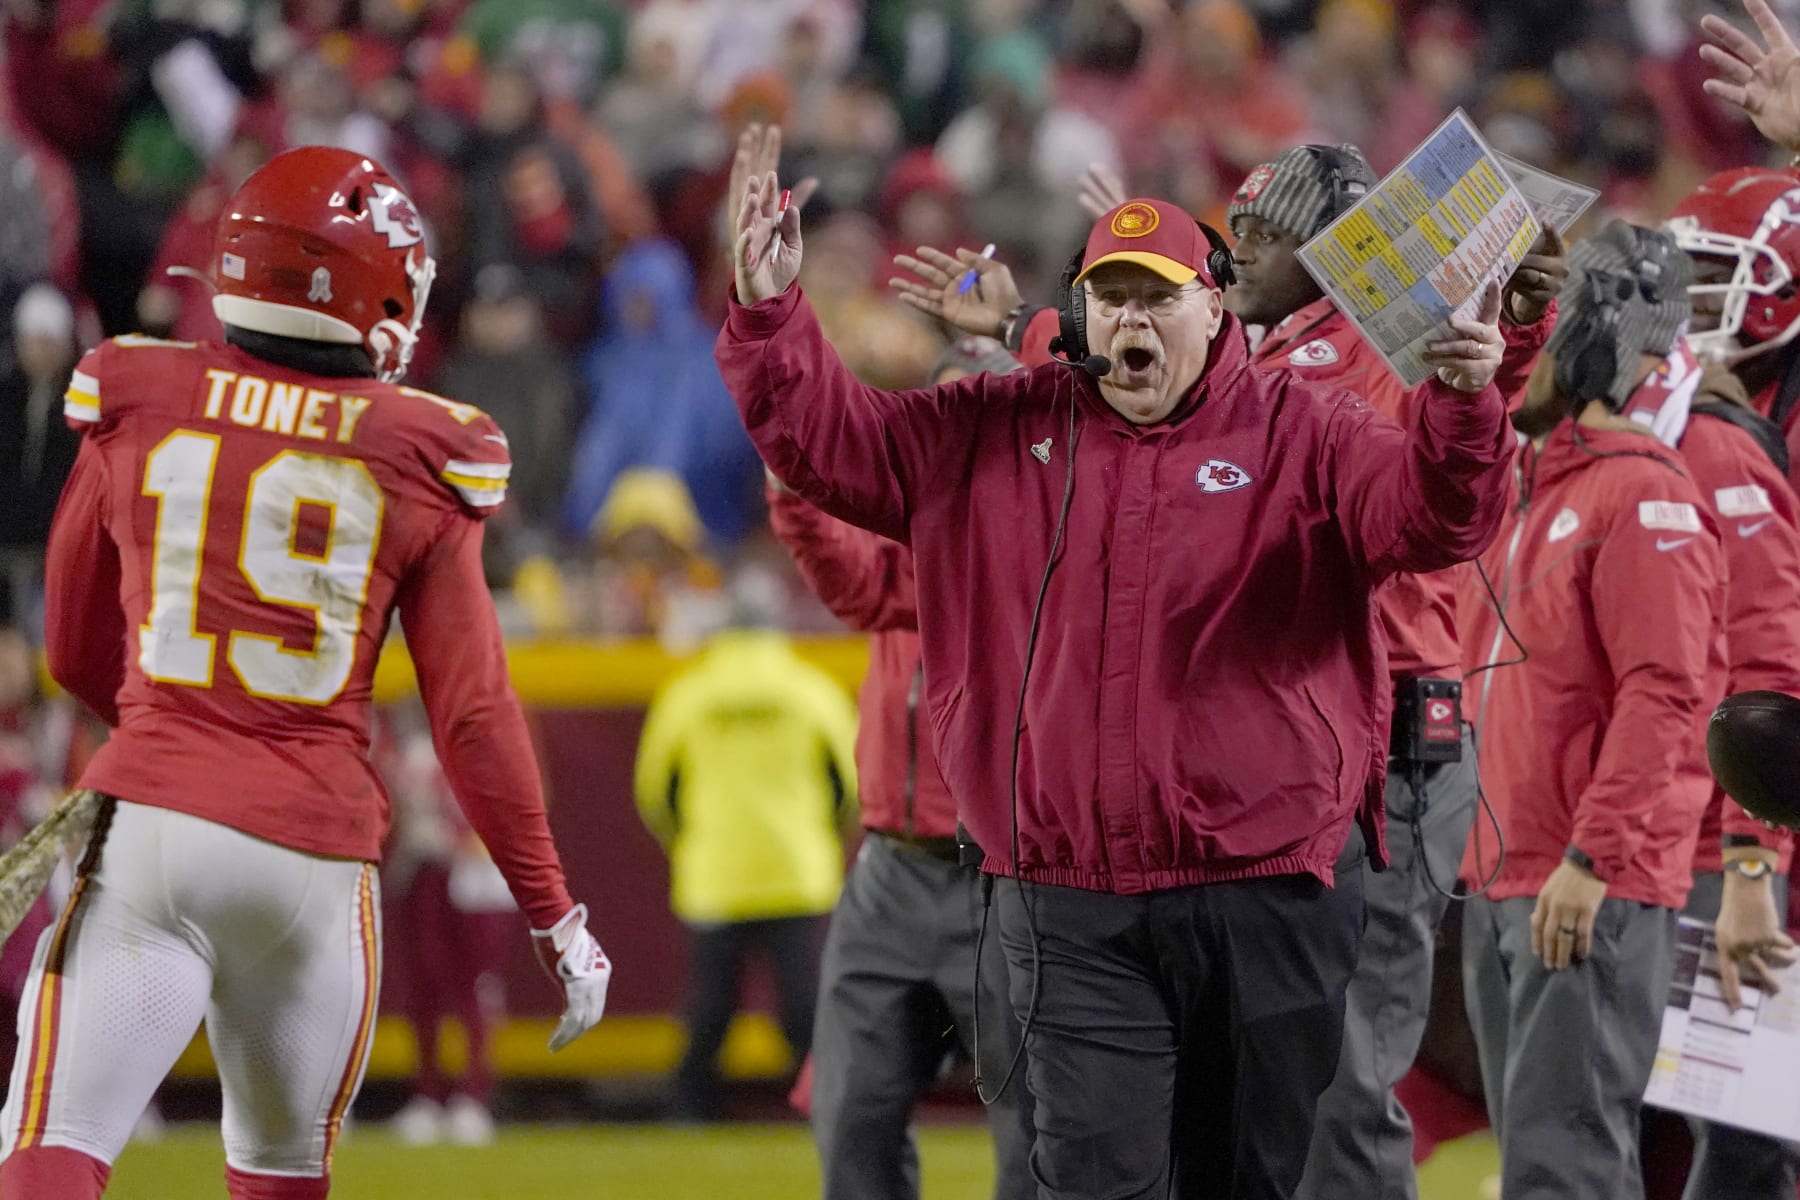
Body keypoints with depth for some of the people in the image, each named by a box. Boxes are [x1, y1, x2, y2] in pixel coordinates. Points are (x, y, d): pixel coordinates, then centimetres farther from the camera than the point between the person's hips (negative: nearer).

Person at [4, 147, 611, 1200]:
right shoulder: (419, 463, 1)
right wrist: (555, 916, 9)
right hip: (313, 848, 1)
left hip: (147, 827, -1)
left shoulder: (136, 408, 5)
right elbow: (474, 717, 1)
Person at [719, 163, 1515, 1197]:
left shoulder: (1301, 438, 0)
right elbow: (826, 439, 9)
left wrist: (1462, 406, -36)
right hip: (1077, 913, 1)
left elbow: (1435, 518, -15)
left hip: (1268, 897, -1)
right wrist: (770, 316, -7)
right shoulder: (995, 436, 9)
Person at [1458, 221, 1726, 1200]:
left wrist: (1590, 858, -23)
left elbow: (1663, 693, -19)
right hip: (1502, 889, 10)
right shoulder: (1524, 493, 18)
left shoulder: (1643, 496, -11)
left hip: (1596, 894, -10)